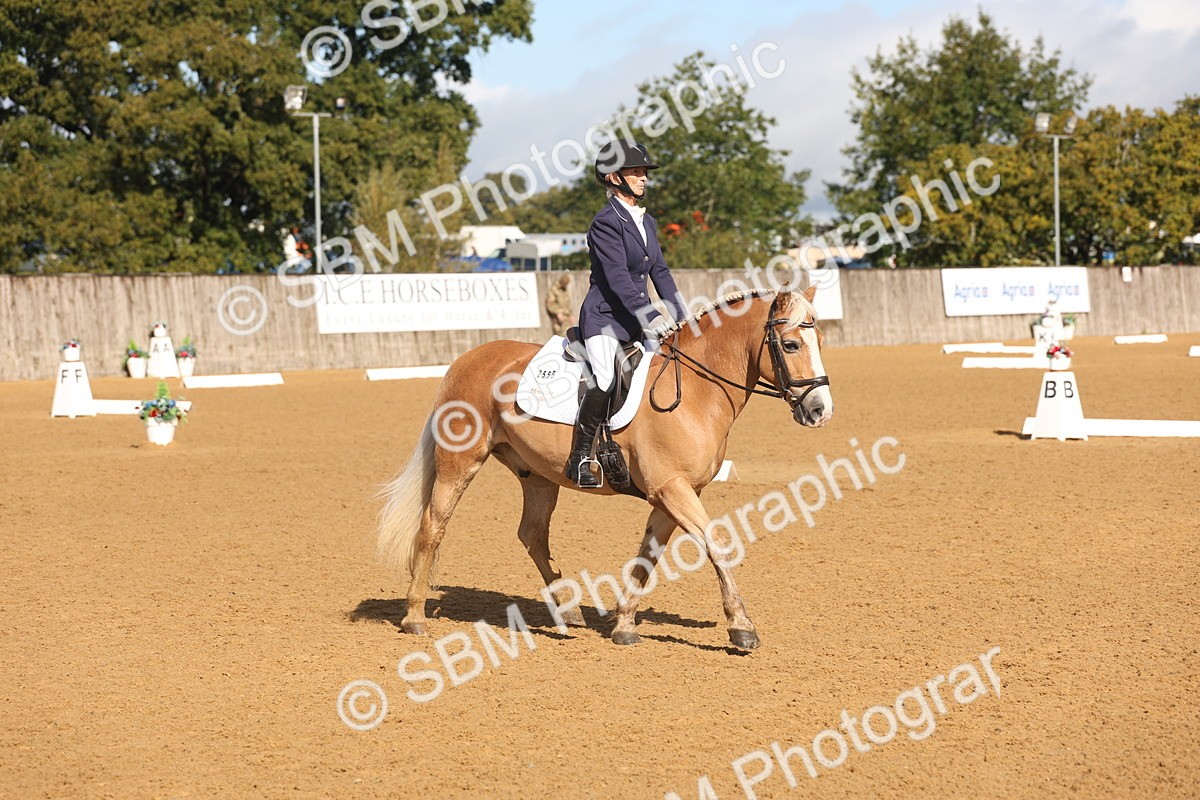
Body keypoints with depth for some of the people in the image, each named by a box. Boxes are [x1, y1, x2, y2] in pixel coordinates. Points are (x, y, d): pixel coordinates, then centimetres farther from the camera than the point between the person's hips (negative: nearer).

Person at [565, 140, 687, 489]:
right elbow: (617, 278, -19)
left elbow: (660, 273, 16)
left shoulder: (647, 222, 16)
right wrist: (650, 317, -26)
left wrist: (682, 317, 5)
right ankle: (580, 457, -19)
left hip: (639, 319, 9)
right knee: (606, 379, -29)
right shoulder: (606, 222, -10)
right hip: (605, 317, -9)